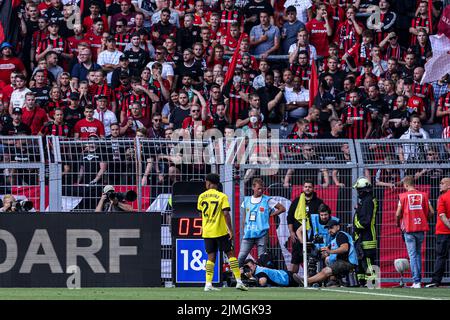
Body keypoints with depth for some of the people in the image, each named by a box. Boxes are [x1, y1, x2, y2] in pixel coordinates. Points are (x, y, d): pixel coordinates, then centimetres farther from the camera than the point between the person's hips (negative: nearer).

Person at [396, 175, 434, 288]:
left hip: (408, 229, -3)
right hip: (421, 228, 3)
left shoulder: (403, 196, -4)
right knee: (418, 253, 17)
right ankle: (418, 278, 16)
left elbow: (398, 214, -5)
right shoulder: (423, 195, 3)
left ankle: (416, 282, -10)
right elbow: (431, 212, 1)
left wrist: (398, 223, 16)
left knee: (412, 255, -2)